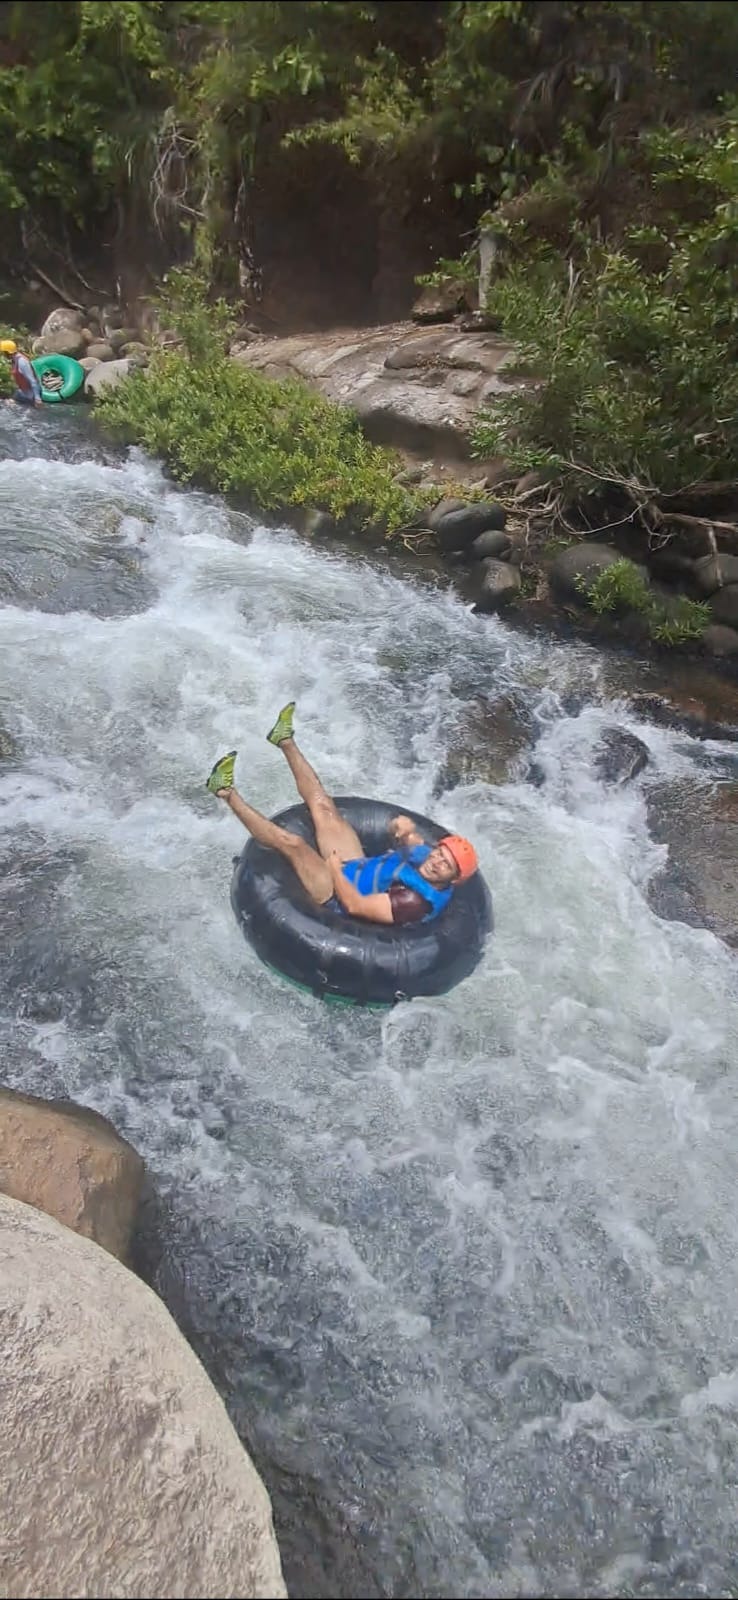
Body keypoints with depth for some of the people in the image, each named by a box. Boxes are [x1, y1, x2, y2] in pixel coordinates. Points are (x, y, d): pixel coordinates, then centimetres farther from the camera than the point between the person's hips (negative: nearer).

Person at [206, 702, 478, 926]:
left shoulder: (418, 902, -35)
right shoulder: (426, 854, -10)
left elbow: (355, 905, -35)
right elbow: (398, 831, 9)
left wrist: (334, 867, -22)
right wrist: (403, 828, -16)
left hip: (340, 895, -7)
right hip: (358, 868, 8)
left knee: (291, 843, -23)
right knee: (323, 806, 6)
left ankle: (228, 793, -6)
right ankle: (285, 740, 23)